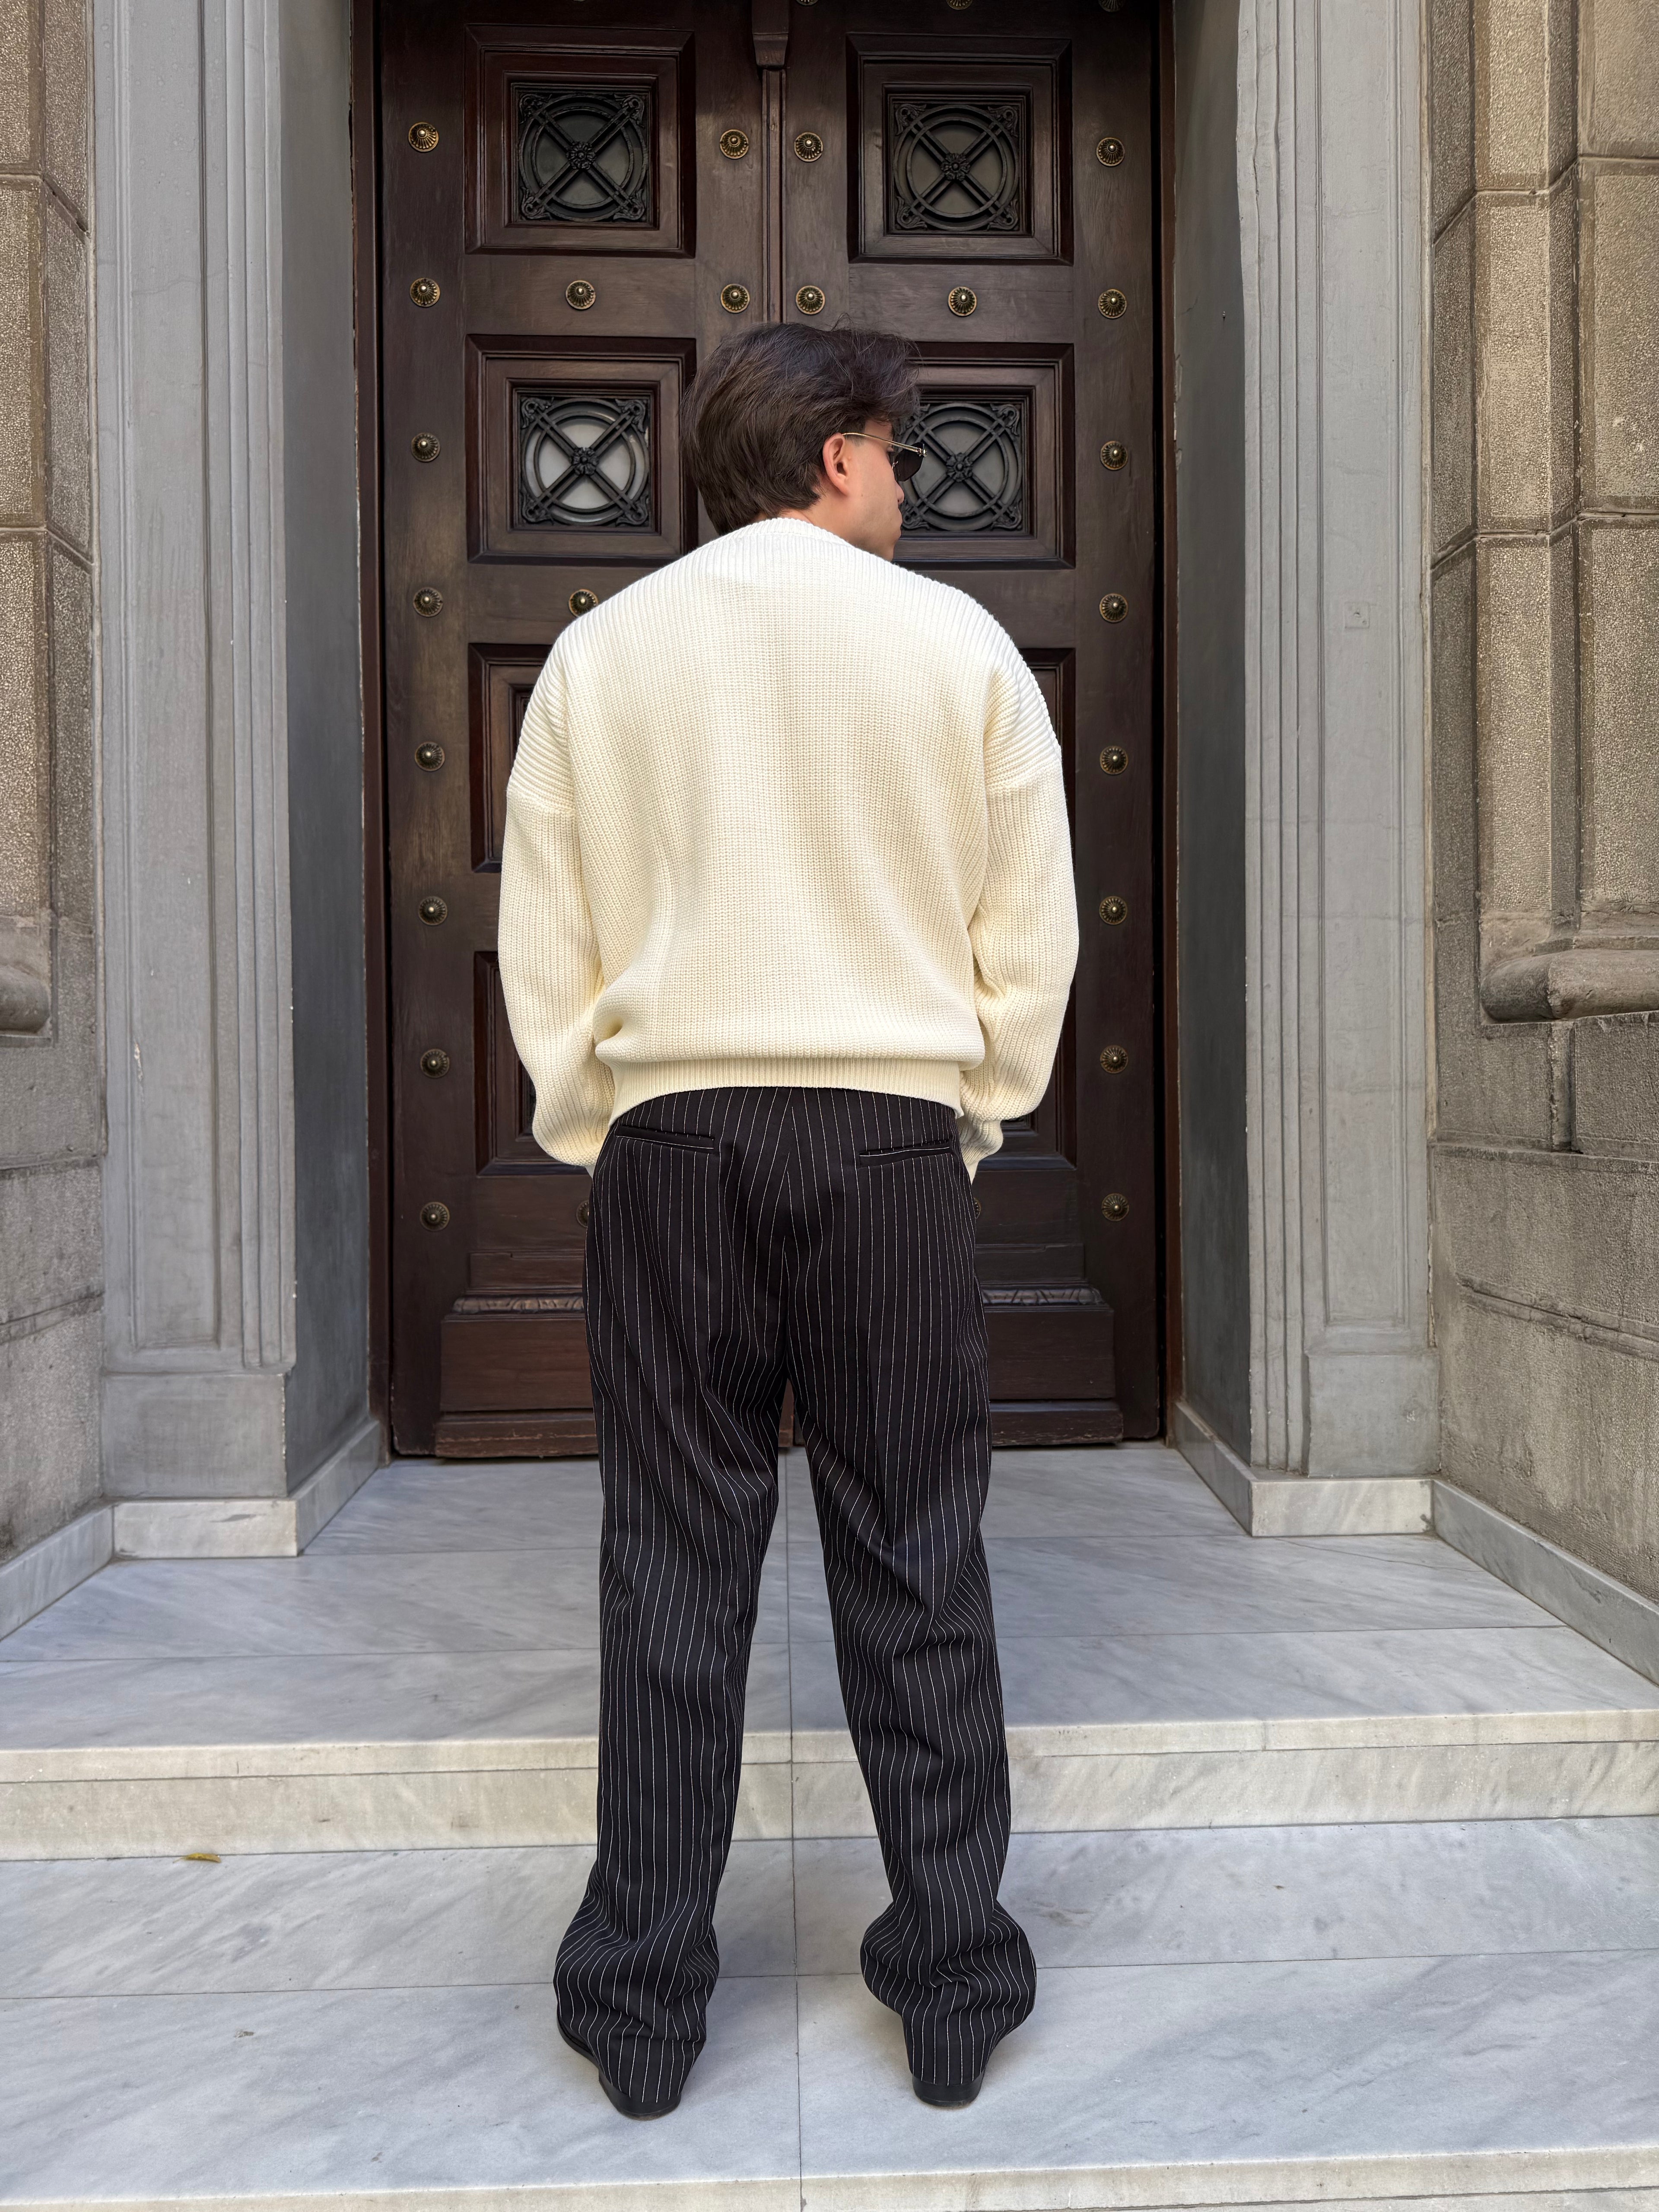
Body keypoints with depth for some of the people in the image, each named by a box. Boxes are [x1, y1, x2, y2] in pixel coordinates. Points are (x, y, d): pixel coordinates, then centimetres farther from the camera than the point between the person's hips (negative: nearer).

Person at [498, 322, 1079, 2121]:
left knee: (674, 1563, 7)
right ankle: (954, 1990, 17)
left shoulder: (602, 649, 7)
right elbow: (1030, 931, 4)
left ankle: (642, 2006, 16)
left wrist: (591, 1142, 13)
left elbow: (544, 940, 6)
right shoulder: (955, 643, 4)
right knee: (913, 1560, 7)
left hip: (670, 1134, 1)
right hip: (891, 1131, 0)